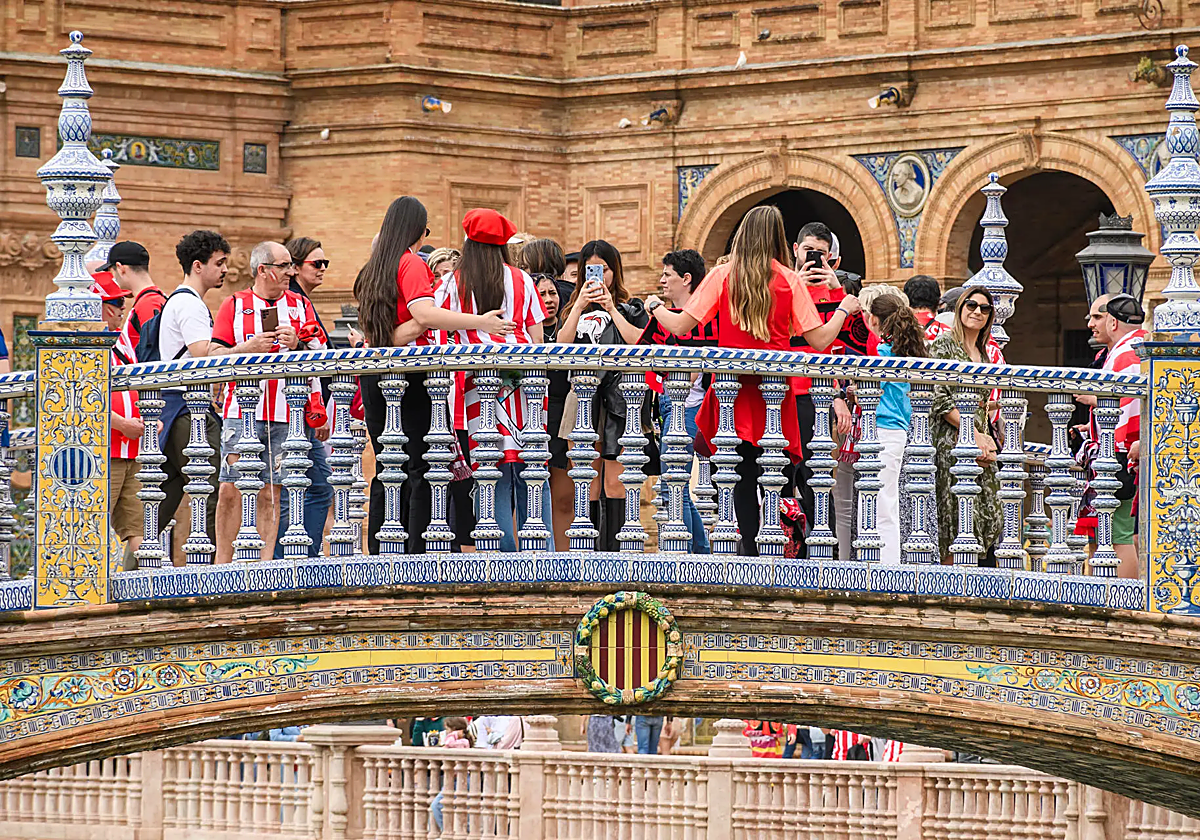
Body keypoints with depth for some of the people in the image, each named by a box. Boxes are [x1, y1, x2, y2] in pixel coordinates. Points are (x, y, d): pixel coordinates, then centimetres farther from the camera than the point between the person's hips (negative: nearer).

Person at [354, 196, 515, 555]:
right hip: (410, 373, -7)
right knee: (420, 468, -5)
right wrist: (479, 322, -27)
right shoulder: (412, 264, -8)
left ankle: (378, 554, 9)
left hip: (373, 375, 7)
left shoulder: (372, 269, 14)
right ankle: (417, 554, -10)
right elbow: (424, 315, -23)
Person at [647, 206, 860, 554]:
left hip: (734, 390, 0)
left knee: (744, 479, 3)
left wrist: (656, 307, 21)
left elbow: (681, 326, 0)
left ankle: (750, 548, -2)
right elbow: (819, 340, -1)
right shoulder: (790, 281, 0)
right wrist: (844, 310, 18)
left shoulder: (722, 276, 0)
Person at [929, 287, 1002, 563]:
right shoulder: (944, 344, -2)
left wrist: (987, 439, 5)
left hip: (980, 446, 7)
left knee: (988, 519, -1)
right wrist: (974, 434, -13)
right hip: (951, 443, -7)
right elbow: (939, 400, -11)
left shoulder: (983, 353, 20)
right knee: (958, 521, -12)